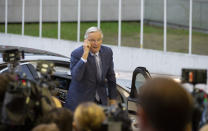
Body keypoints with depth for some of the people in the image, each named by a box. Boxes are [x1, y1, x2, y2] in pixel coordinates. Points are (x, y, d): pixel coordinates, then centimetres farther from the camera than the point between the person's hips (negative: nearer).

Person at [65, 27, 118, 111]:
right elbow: (76, 77, -28)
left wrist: (112, 99, 14)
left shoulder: (107, 52, 1)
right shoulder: (77, 54, -14)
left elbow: (111, 77, 12)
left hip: (101, 101, 4)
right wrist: (85, 56, -31)